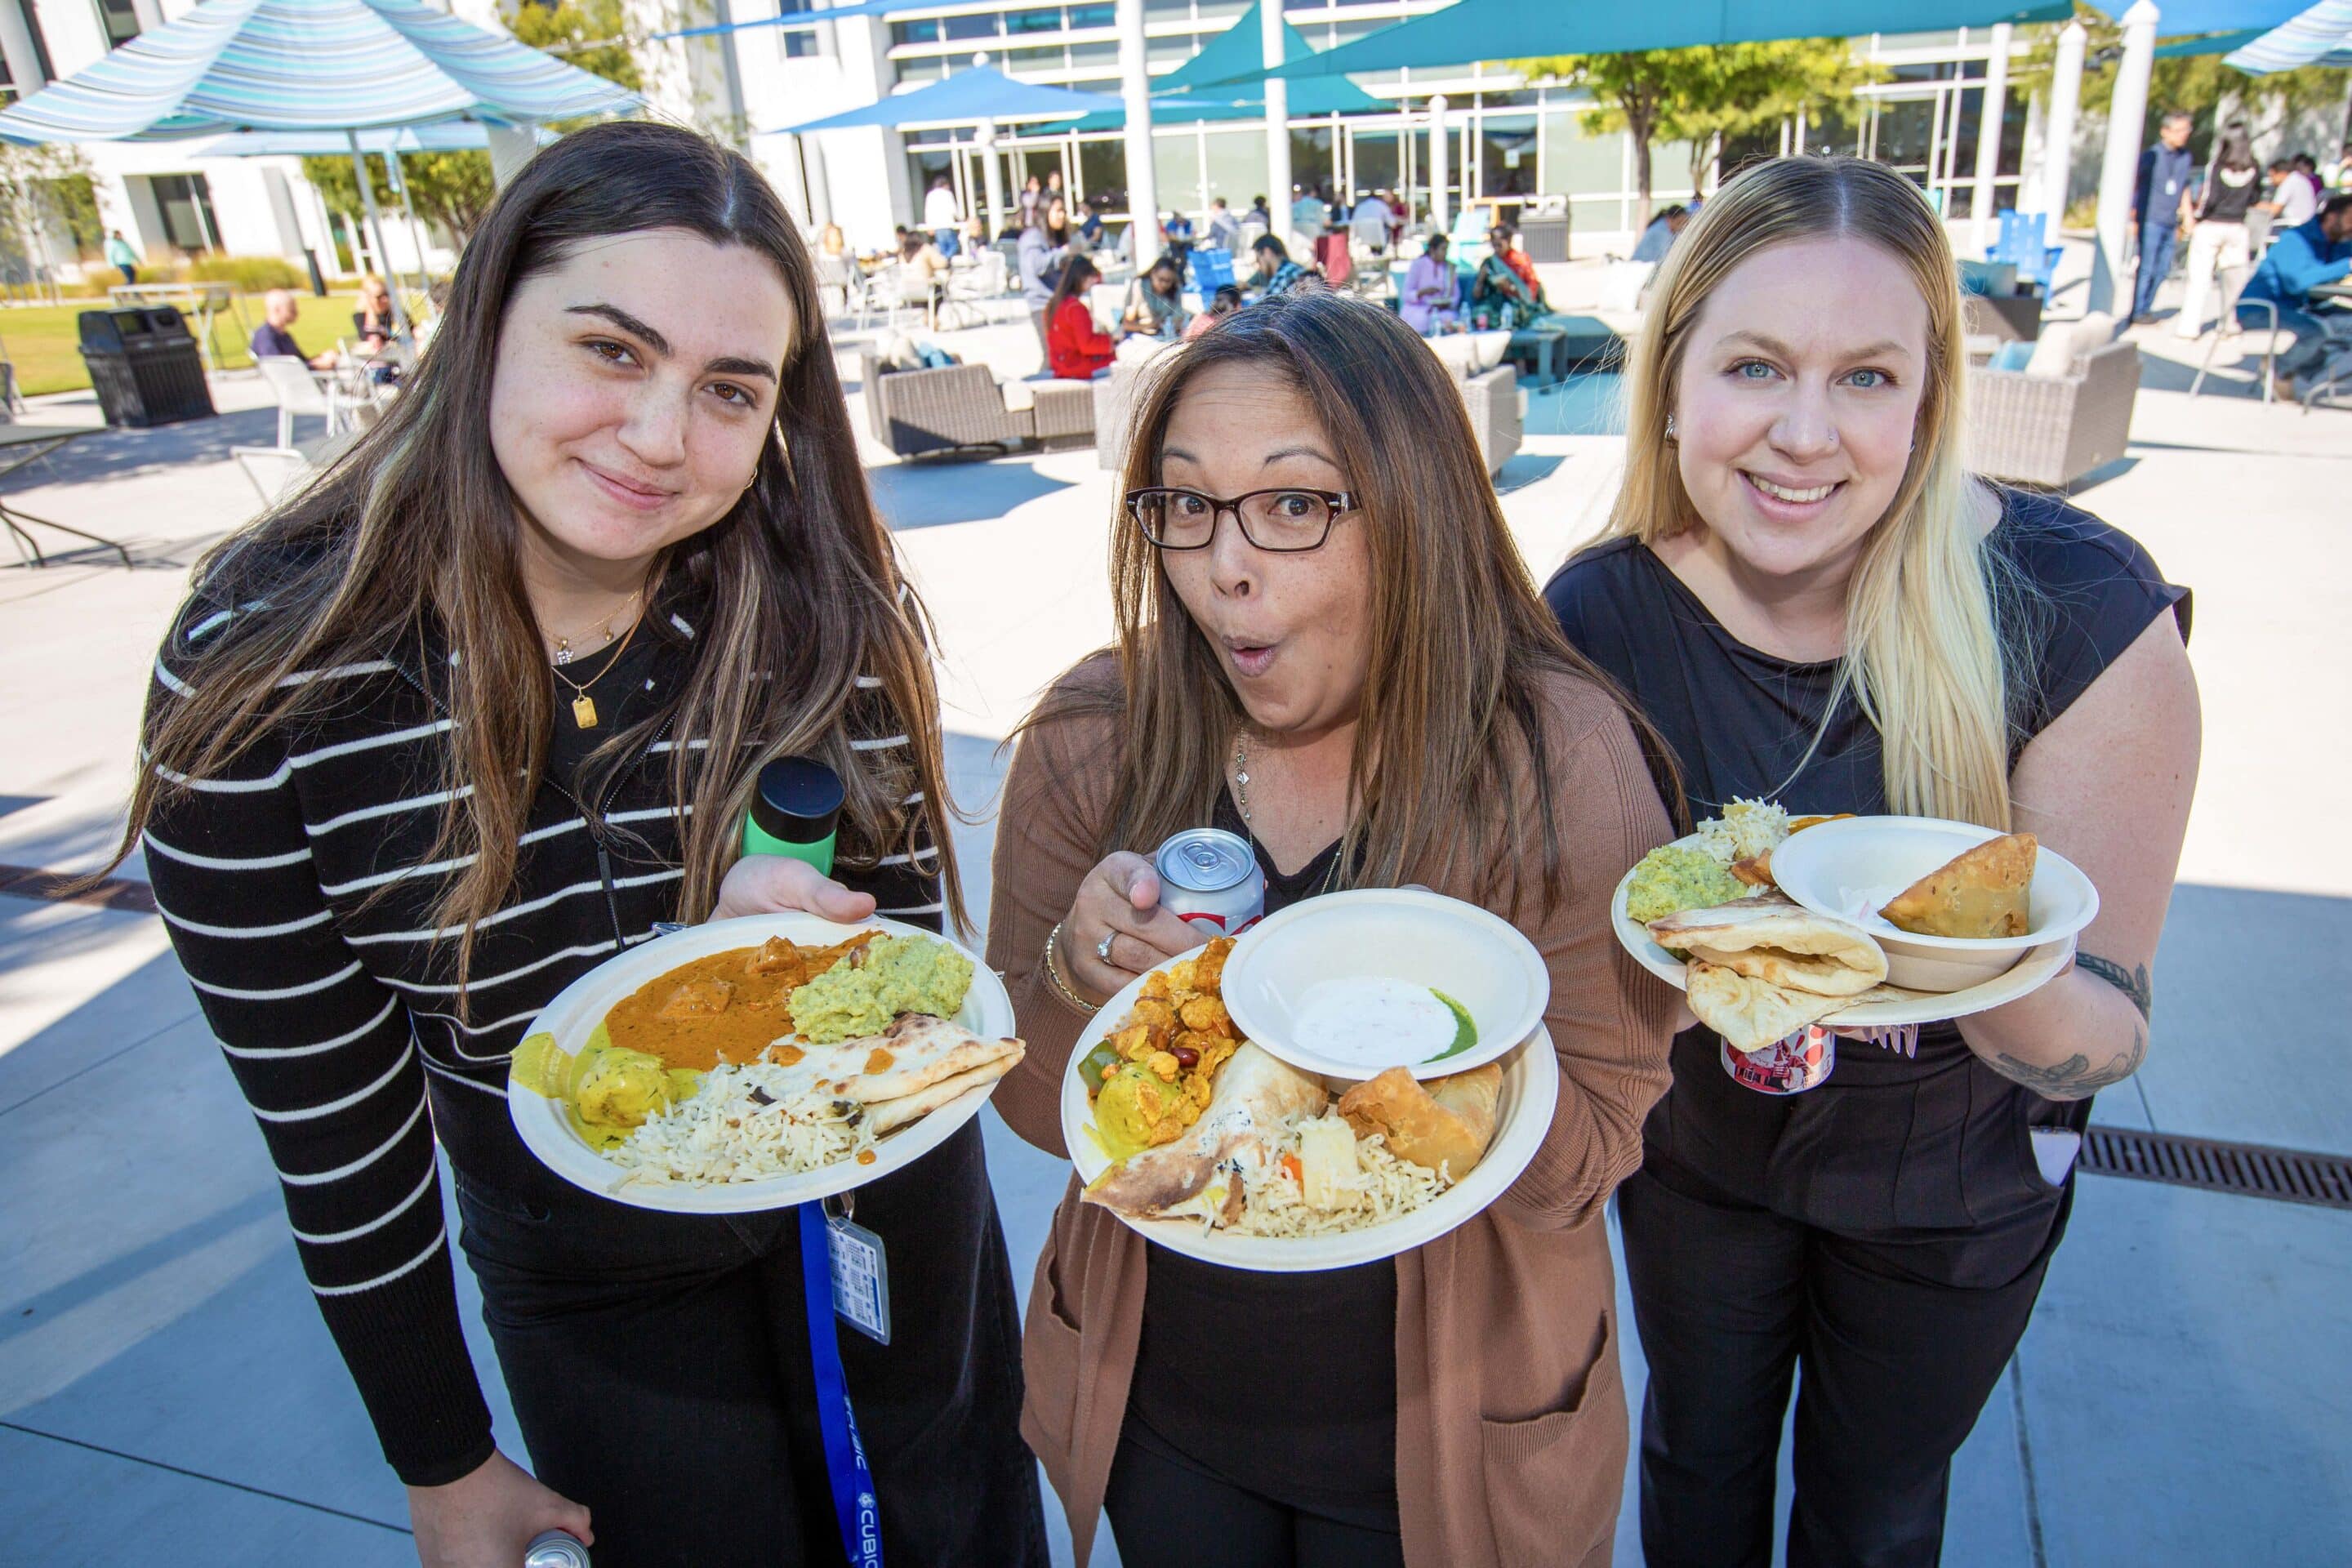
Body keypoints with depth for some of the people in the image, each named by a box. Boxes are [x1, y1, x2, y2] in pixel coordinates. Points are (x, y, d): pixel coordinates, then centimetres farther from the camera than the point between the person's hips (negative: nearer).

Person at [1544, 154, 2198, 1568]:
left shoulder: (2083, 616, -28)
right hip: (1695, 1143, 1)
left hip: (1954, 1175, 0)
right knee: (1699, 1450, 28)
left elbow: (2110, 1037, -22)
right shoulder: (1601, 614, -23)